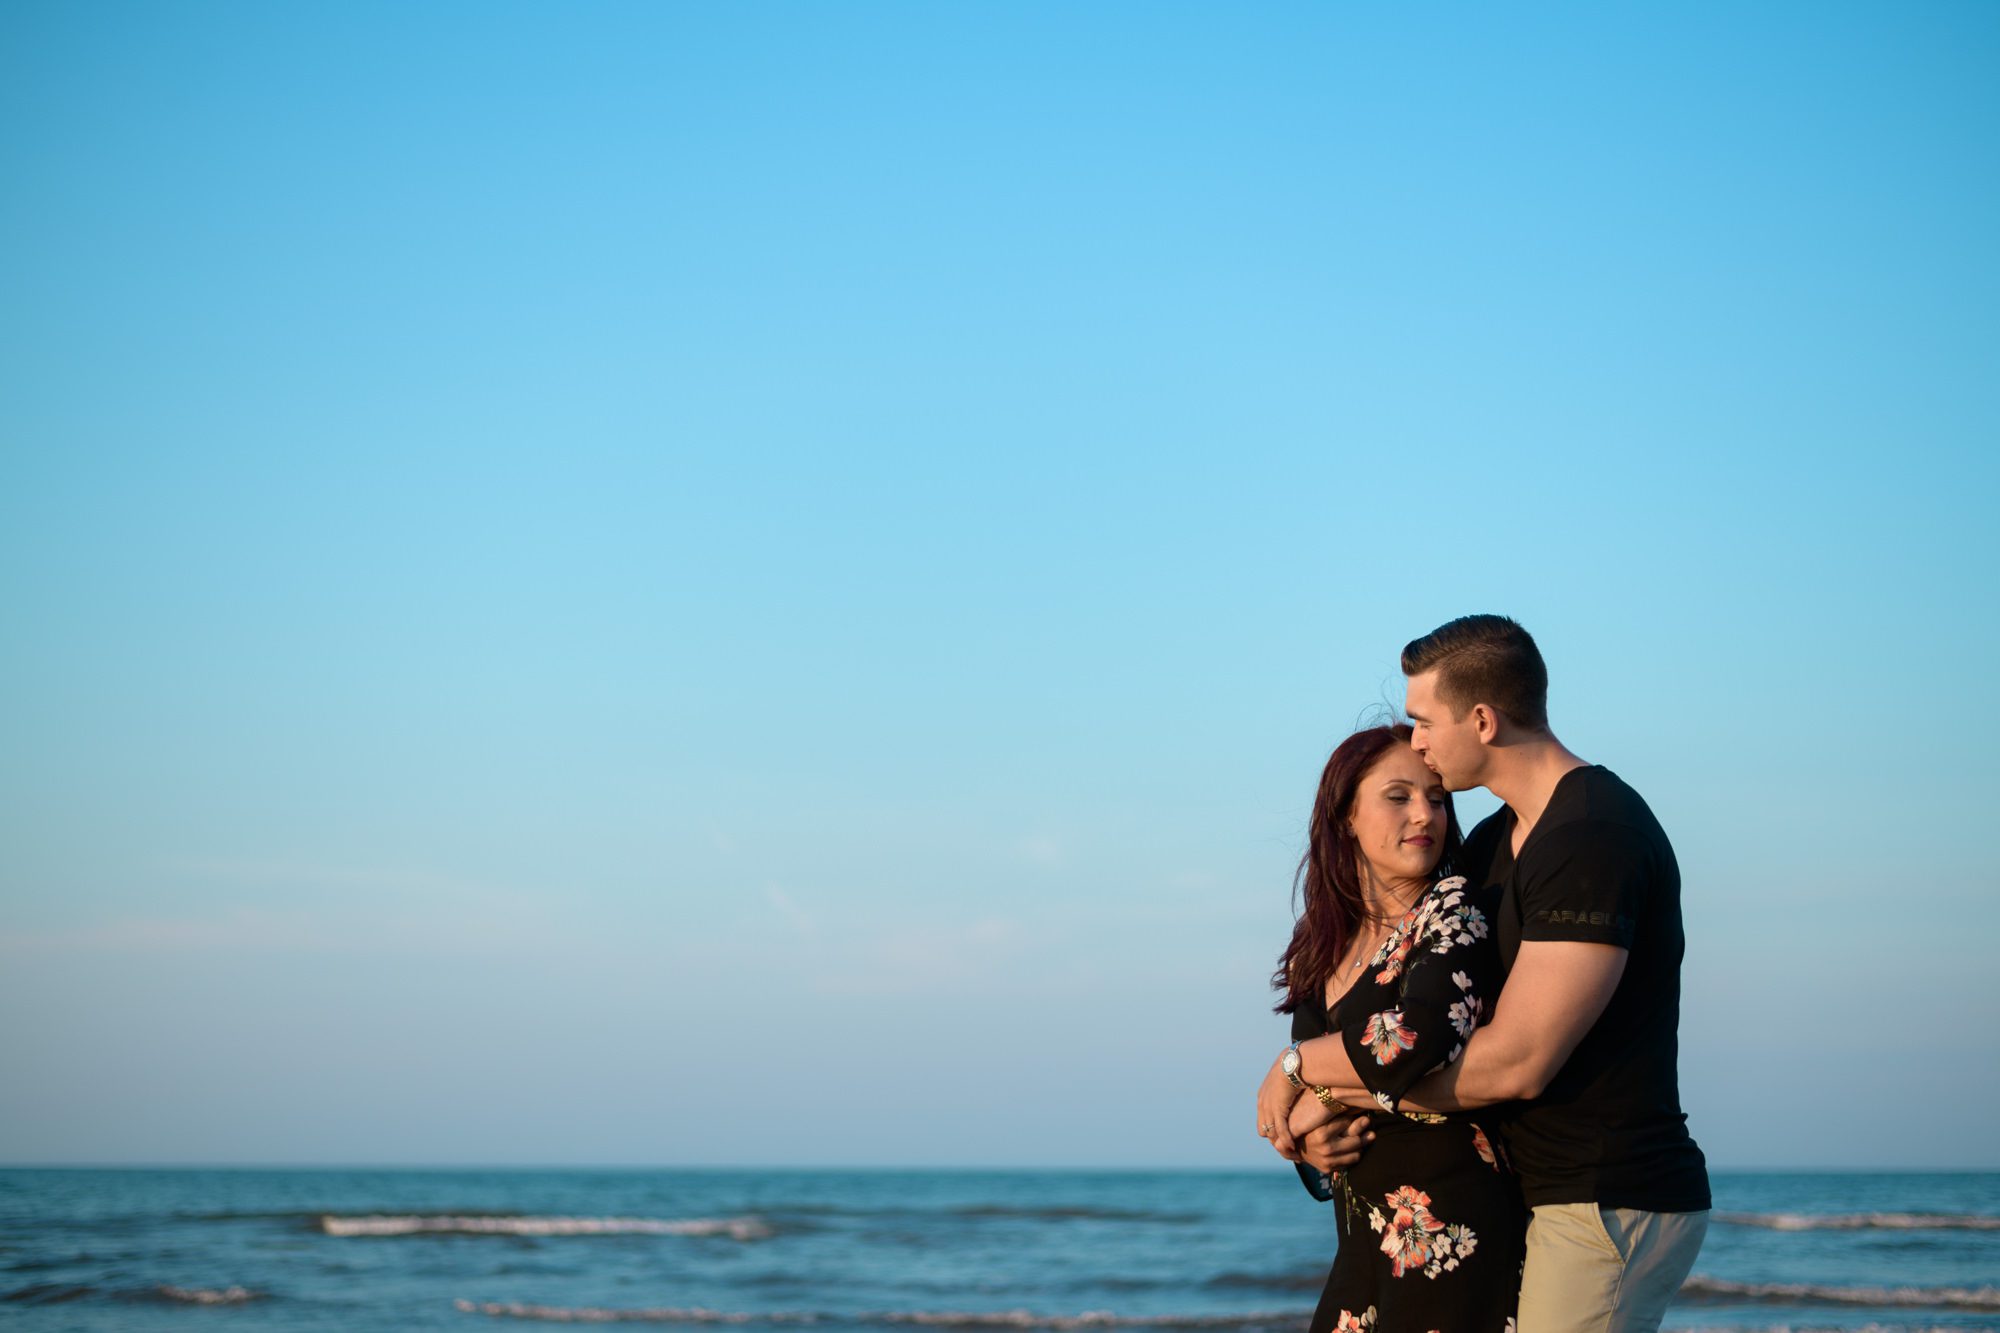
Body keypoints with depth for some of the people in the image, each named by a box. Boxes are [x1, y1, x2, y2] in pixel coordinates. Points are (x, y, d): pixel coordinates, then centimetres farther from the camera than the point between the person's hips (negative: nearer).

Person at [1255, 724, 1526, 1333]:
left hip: (1451, 1233, -7)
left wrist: (1291, 1068, -13)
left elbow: (1422, 1036, -28)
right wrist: (1309, 1137, -10)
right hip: (1366, 1243, 7)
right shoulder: (1327, 947, 11)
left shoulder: (1456, 910, -10)